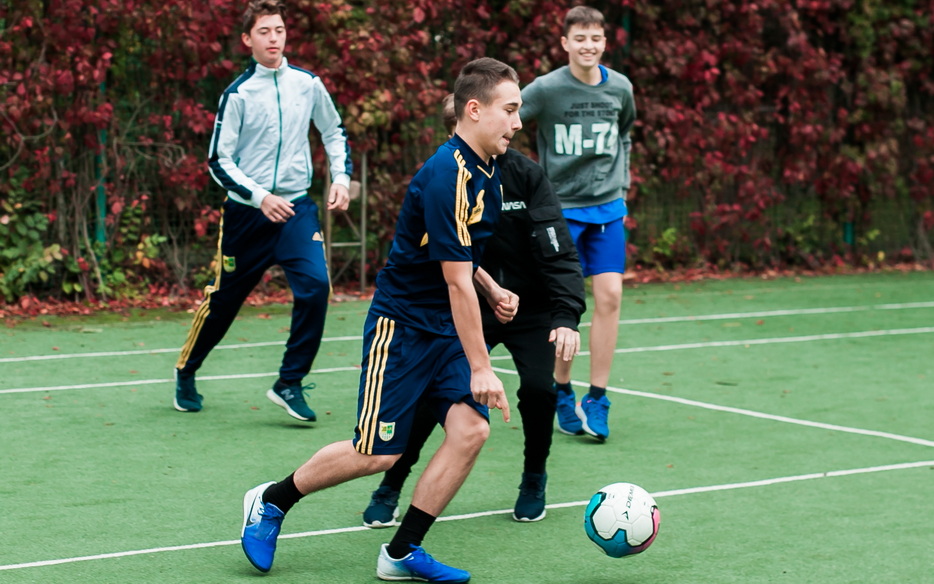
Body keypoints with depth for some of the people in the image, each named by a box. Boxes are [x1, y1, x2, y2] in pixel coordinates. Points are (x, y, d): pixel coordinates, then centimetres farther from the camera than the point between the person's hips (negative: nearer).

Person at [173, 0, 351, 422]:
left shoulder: (308, 84, 1)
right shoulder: (237, 94, -9)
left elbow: (334, 131, 17)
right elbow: (220, 162, -8)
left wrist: (341, 177, 4)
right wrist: (260, 197, -19)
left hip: (296, 206, 2)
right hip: (246, 213, -2)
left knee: (315, 285, -20)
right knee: (223, 298, 10)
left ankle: (289, 384, -8)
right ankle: (185, 372, 35)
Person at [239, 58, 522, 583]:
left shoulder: (486, 173, 7)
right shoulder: (448, 176, -23)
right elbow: (456, 281, -24)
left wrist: (494, 290, 8)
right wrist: (480, 367, -22)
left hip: (447, 328, 8)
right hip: (402, 326, -8)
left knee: (471, 429, -8)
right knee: (377, 453, -3)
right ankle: (271, 501, 20)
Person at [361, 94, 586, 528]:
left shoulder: (524, 174, -14)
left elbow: (558, 251, -16)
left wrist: (567, 317, -27)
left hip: (529, 309, 0)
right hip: (467, 310, 0)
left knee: (538, 387, -19)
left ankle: (534, 481, 9)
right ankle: (389, 488, 7)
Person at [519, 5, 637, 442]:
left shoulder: (620, 88, 1)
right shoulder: (546, 89, -12)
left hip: (608, 208, 3)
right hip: (560, 208, -3)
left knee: (609, 296, -6)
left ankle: (596, 400, 1)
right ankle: (562, 392, 17)